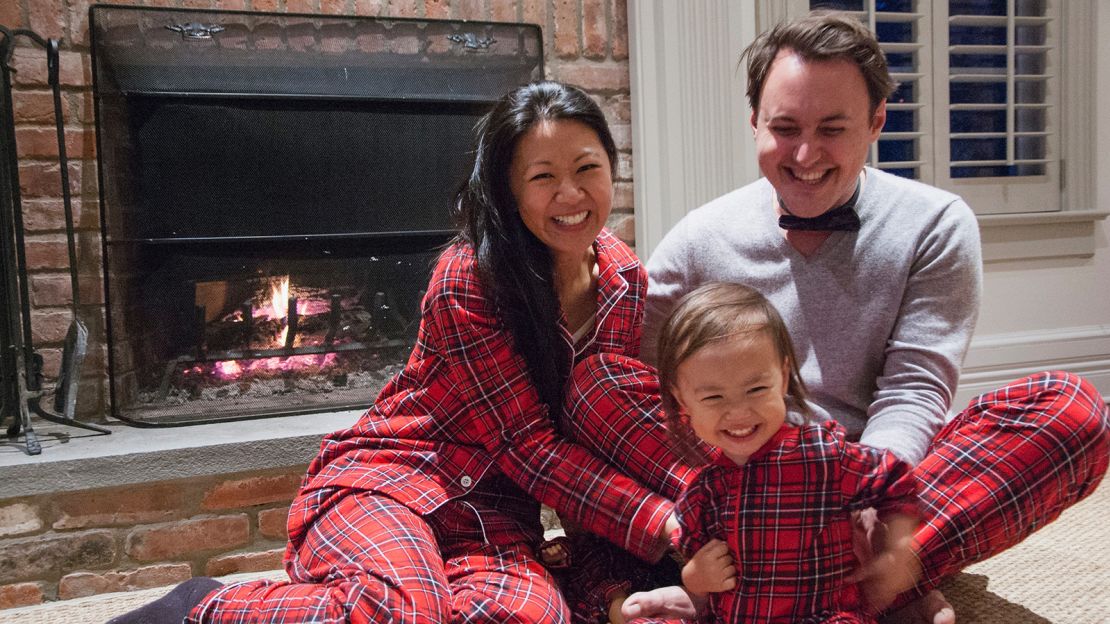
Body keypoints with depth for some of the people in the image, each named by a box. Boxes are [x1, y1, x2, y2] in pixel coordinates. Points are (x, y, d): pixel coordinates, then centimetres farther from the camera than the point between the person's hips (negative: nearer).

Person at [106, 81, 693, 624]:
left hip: (492, 510, 5)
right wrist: (661, 521, -22)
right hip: (389, 481, -4)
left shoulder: (626, 279, 5)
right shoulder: (468, 281, -15)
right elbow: (528, 442, -15)